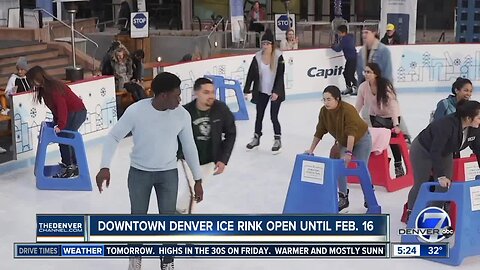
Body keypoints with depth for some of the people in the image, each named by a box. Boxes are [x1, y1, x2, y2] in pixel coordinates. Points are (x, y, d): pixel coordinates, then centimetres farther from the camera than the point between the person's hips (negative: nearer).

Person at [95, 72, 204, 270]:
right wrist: (105, 167, -23)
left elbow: (189, 147, 0)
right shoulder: (136, 111, -22)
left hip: (169, 173, 1)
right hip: (139, 172, -1)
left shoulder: (182, 114, -13)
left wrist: (197, 179, 4)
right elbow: (113, 137, -11)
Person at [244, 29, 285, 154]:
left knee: (274, 117, -3)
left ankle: (277, 140, 16)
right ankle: (256, 138, 31)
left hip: (275, 92, -3)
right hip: (261, 92, 3)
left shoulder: (278, 57, -14)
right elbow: (251, 74, -2)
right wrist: (247, 90, -3)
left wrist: (276, 92, -20)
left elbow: (280, 76, -14)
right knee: (259, 115, 13)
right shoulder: (257, 57, -7)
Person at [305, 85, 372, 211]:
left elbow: (351, 132, -40)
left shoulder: (348, 110, -36)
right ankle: (343, 198, 3)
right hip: (343, 142, 5)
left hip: (361, 139, -5)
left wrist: (348, 152, -45)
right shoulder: (324, 111, -18)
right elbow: (319, 132, -10)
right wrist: (311, 150, -11)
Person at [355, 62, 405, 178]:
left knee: (393, 141, -2)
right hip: (376, 116, 4)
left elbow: (393, 105, -30)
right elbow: (358, 106, -10)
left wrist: (396, 125, -36)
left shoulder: (385, 86, -29)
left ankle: (398, 166, 17)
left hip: (391, 116, -4)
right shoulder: (363, 87, -17)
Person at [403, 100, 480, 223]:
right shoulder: (446, 125, -39)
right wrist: (441, 176, -36)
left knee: (446, 185, -3)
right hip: (422, 151, -6)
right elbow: (435, 152, -37)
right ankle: (409, 211, 28)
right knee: (421, 185, 4)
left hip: (444, 153, 6)